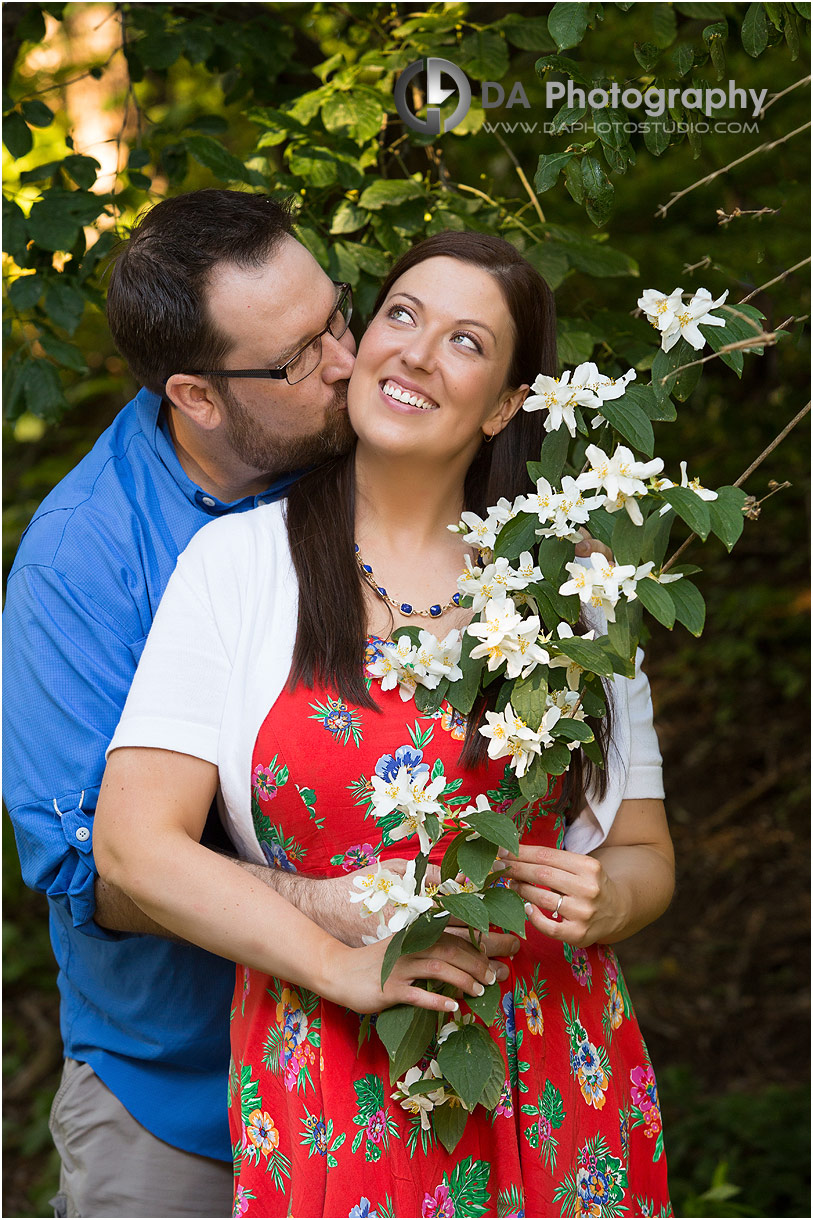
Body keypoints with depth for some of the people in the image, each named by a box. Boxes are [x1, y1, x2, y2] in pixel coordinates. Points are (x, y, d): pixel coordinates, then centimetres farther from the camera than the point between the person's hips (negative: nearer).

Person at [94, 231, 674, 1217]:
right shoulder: (236, 561, -1)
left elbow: (646, 857, 10)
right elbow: (134, 840, -8)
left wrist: (599, 902, -13)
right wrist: (341, 966, -16)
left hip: (554, 1082, 2)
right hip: (331, 1088, -2)